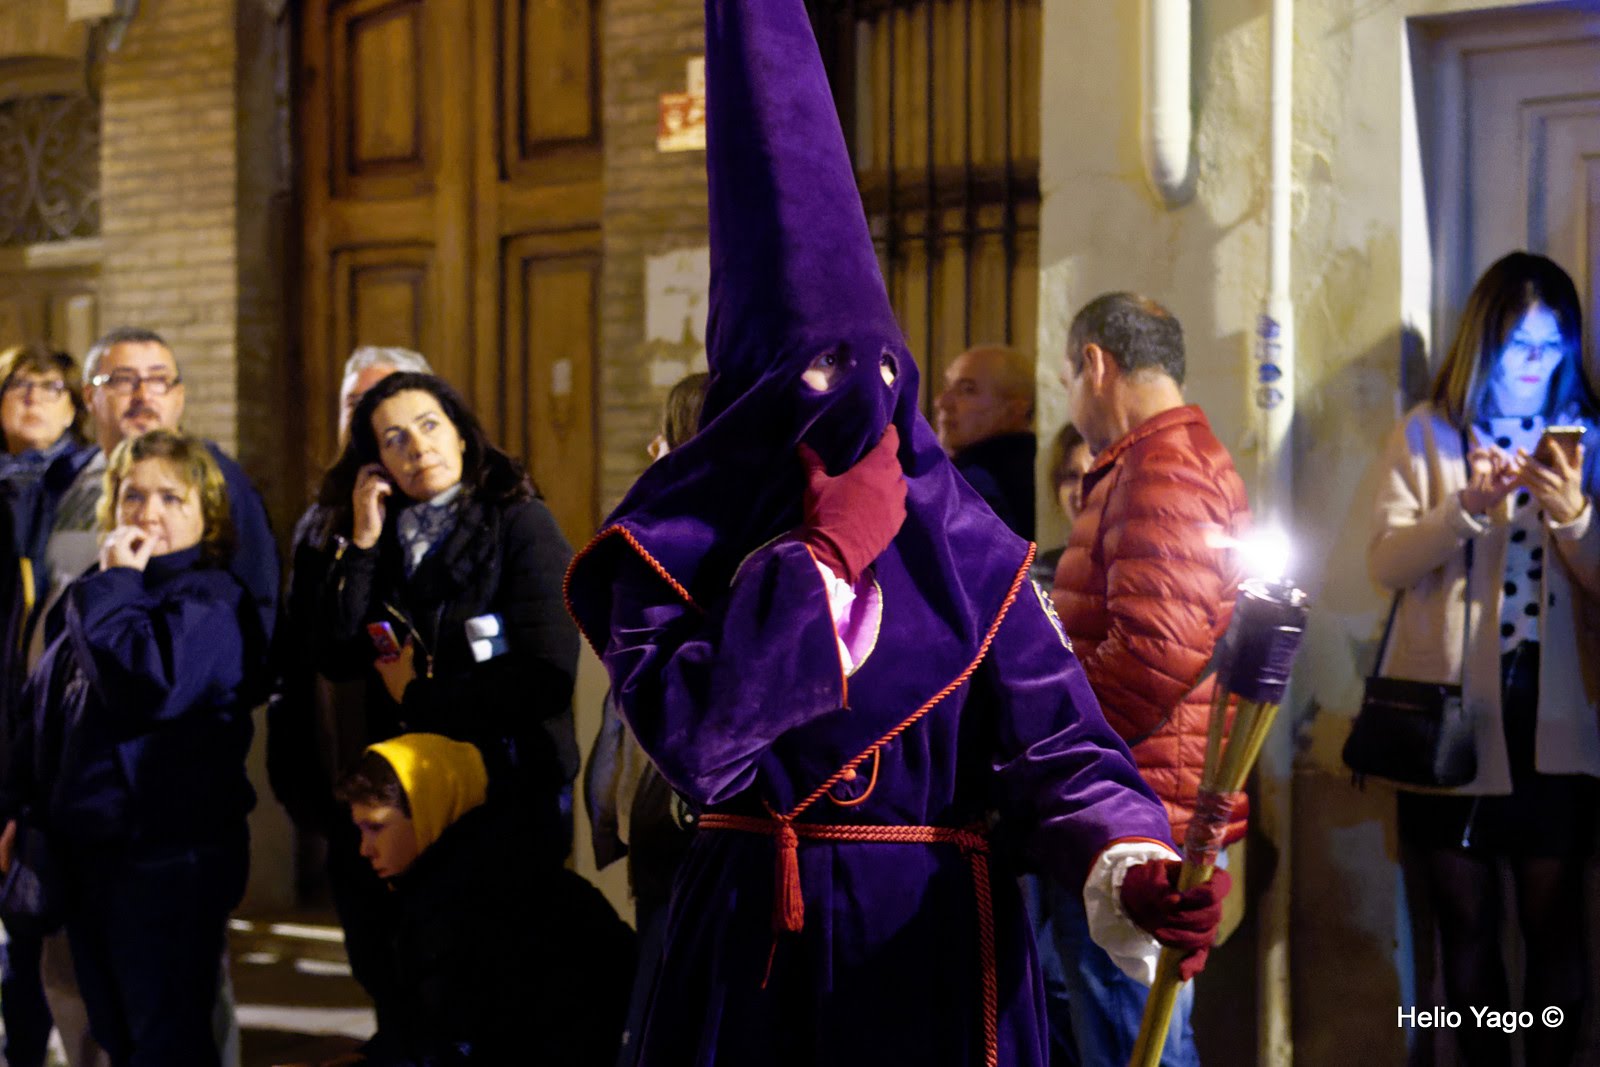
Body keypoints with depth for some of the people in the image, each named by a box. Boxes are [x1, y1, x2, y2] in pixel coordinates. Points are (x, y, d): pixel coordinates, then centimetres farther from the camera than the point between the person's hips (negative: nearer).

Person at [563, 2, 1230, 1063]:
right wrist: (828, 553, -15)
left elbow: (1051, 733, -8)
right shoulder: (674, 538, -5)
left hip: (945, 945, 2)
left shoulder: (959, 531, 0)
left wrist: (1129, 862, -28)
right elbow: (693, 737, -21)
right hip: (759, 950, -1)